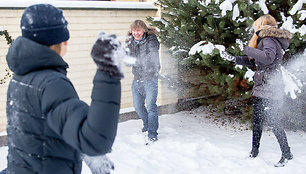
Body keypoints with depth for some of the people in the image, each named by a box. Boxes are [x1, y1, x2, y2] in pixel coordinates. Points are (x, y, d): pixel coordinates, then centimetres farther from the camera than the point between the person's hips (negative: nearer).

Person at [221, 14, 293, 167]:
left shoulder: (269, 40, -12)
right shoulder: (266, 41, 19)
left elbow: (268, 57, -33)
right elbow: (254, 61, 28)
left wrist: (249, 50, -23)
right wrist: (233, 58, 24)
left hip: (268, 90, -10)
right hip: (261, 90, 10)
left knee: (273, 121, -8)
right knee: (257, 121, 15)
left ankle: (287, 154, 1)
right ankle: (254, 152, 25)